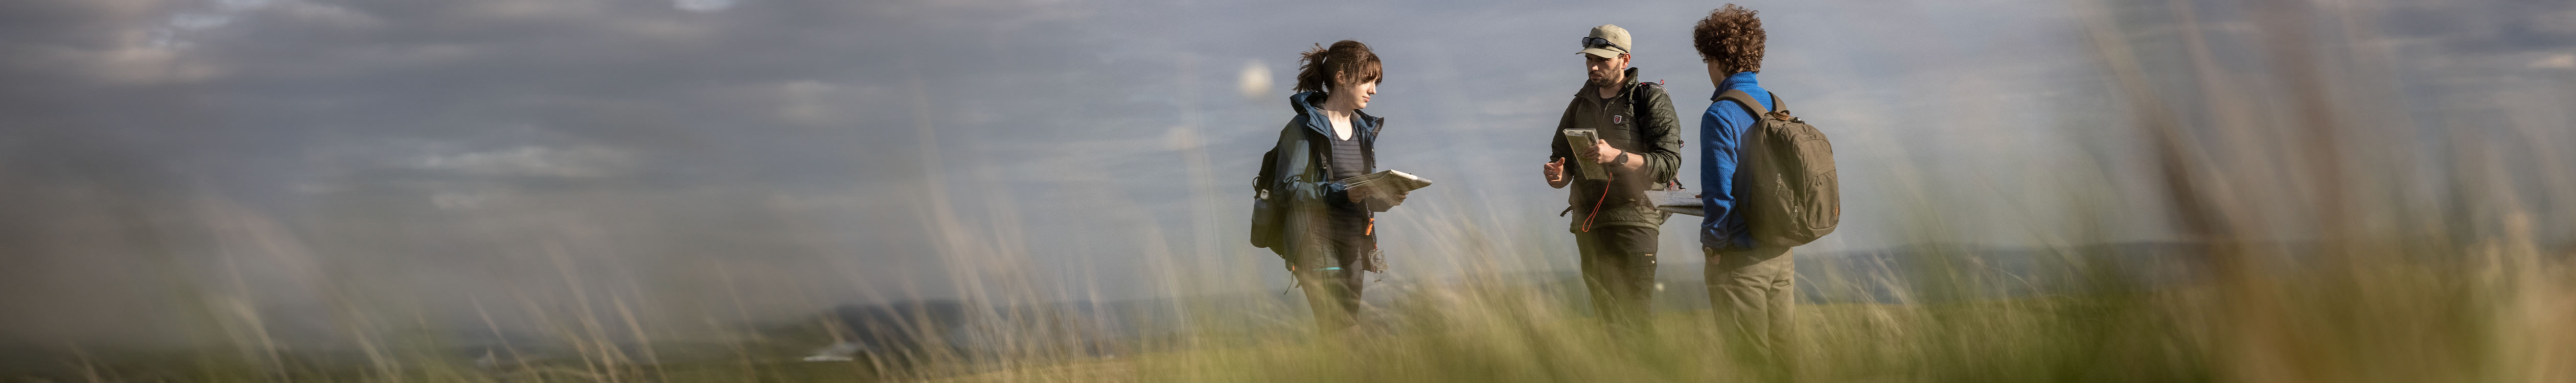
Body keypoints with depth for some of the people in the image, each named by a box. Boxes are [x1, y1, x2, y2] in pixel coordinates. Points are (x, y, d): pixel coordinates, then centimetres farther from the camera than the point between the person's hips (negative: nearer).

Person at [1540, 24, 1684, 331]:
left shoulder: (1651, 99, 0)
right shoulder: (1580, 104, 18)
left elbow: (1669, 161, -10)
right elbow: (1561, 156, 21)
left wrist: (1617, 156, -23)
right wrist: (1556, 175, -4)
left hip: (1634, 218, -6)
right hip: (1588, 223, 6)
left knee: (1632, 320, -13)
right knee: (1605, 319, 8)